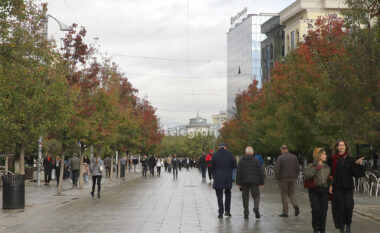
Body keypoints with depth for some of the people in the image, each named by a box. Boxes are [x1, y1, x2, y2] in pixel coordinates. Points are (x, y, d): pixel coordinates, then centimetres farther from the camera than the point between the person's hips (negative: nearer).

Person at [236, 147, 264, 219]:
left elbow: (238, 173, -5)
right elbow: (260, 172, -1)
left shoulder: (241, 161, 2)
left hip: (244, 182, 1)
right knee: (256, 196, 7)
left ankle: (246, 214, 10)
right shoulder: (256, 160, 1)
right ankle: (256, 208, -20)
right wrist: (261, 182, 6)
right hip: (254, 182, -1)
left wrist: (238, 183, -3)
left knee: (245, 198, 11)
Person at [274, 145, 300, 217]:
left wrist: (278, 178, -3)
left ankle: (285, 212, 6)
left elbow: (276, 169, -15)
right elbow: (297, 168, 6)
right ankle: (296, 206, -7)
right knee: (291, 193, 17)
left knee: (284, 195, 5)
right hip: (292, 178, 4)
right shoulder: (294, 157, 5)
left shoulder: (280, 158, -10)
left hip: (283, 179, -4)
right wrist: (295, 177, 12)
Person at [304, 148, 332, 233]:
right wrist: (317, 168, -16)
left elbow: (330, 179, 28)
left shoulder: (327, 167, 19)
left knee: (323, 212, -2)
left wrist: (331, 179, 5)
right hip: (314, 191, -4)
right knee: (316, 209, -19)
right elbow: (307, 176, -15)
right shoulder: (311, 166, 4)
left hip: (324, 191, 4)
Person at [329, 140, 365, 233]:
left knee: (349, 207, -4)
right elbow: (331, 173, 2)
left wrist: (357, 164, -16)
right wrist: (330, 185, -6)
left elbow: (356, 173, -1)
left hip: (348, 187, 1)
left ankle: (348, 225, 17)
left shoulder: (349, 159, 4)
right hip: (337, 188, -1)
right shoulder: (333, 159, 2)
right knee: (340, 207, 0)